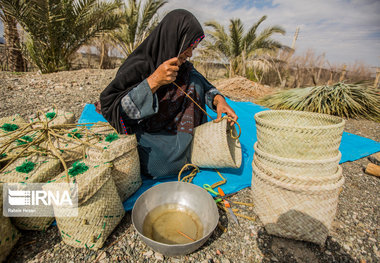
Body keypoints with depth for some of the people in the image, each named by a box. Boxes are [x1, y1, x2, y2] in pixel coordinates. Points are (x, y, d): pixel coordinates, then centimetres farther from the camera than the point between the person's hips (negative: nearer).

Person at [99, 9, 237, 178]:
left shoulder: (183, 66, -1)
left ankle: (197, 141, 2)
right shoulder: (138, 66, -20)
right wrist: (154, 81, -34)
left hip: (172, 130, 6)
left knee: (194, 82, -9)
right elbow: (110, 106, -24)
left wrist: (218, 99, -20)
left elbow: (204, 85, 4)